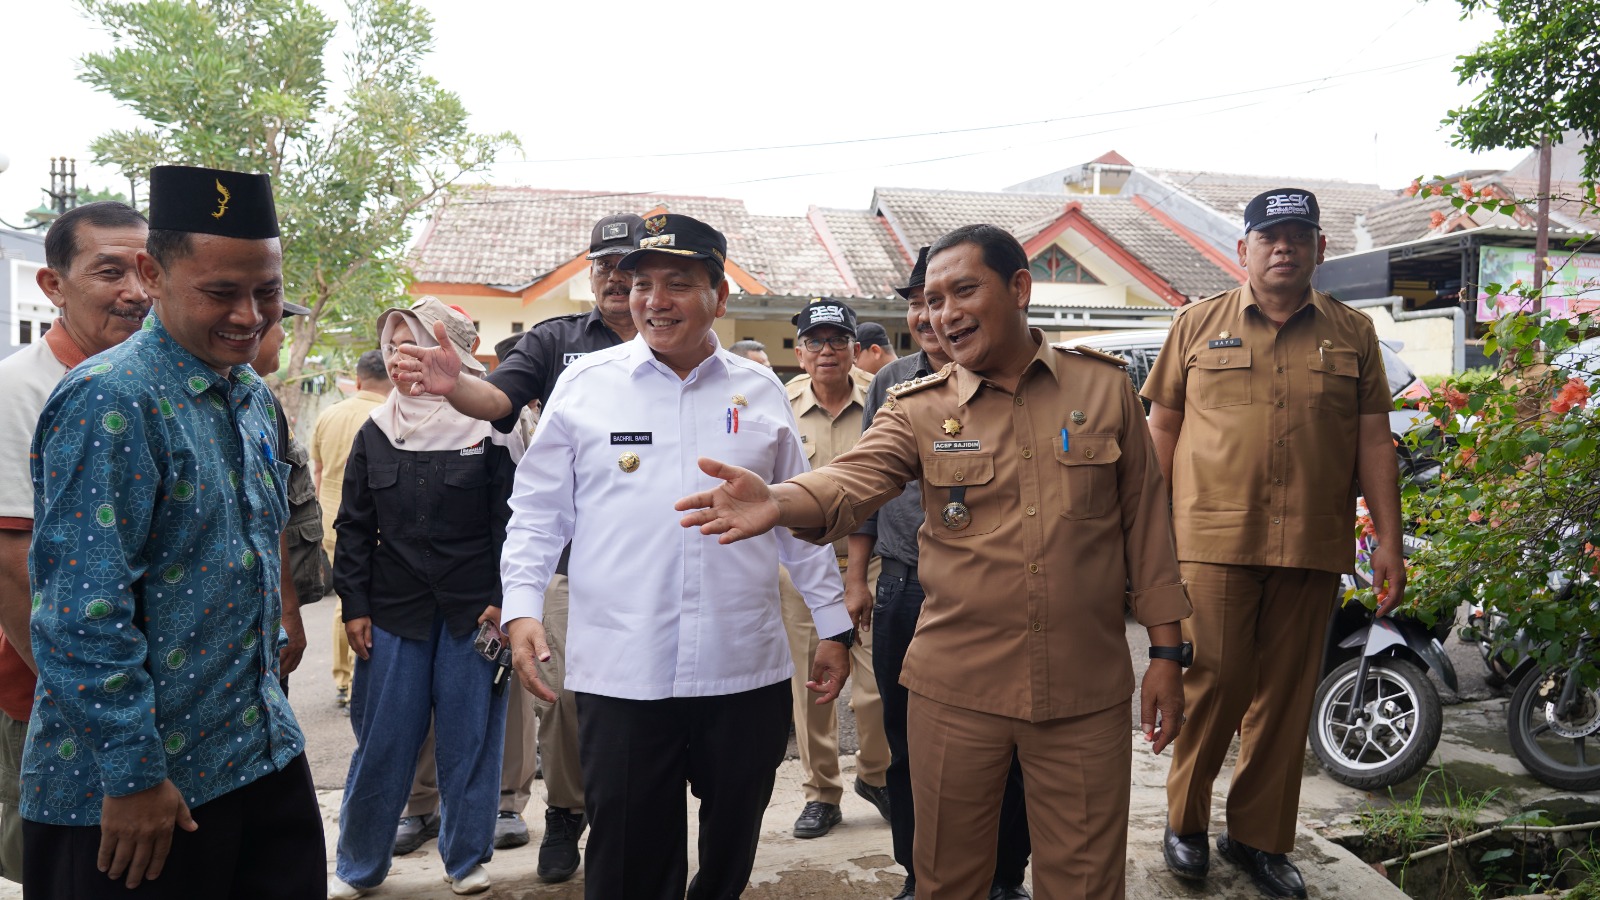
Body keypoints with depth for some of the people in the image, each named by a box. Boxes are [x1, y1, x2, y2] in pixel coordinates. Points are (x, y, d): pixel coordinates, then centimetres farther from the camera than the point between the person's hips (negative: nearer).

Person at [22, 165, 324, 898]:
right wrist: (131, 776, -18)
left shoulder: (255, 398, 7)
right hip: (132, 789, -7)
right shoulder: (109, 403, -18)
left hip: (265, 753, 7)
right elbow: (82, 614, -21)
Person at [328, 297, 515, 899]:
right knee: (381, 740, 7)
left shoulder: (487, 429, -3)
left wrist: (501, 598, -7)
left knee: (468, 738, 6)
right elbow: (354, 526, 9)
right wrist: (354, 606, 4)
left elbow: (511, 519, -3)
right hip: (393, 610, 3)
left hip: (473, 610, -2)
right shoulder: (374, 433, 7)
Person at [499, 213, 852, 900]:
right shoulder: (585, 383, 3)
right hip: (620, 674, -1)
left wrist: (833, 626, 11)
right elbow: (538, 511, 5)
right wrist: (522, 606, -8)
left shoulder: (760, 390, 7)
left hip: (748, 671, 2)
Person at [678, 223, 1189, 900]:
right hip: (957, 688, 1)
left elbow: (1144, 519, 5)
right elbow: (854, 478, -17)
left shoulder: (1105, 389, 2)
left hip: (1086, 692, 0)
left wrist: (1165, 652, 4)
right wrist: (778, 502, -39)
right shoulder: (917, 408, 1)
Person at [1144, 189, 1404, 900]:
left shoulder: (1353, 333, 12)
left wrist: (1389, 541, 4)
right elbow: (1164, 425, 10)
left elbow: (1373, 441, 10)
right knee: (1212, 683, -3)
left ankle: (1259, 836, 23)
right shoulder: (1199, 323, 8)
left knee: (1286, 695, 8)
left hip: (1312, 548, 2)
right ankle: (1185, 820, 18)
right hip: (1213, 539, -2)